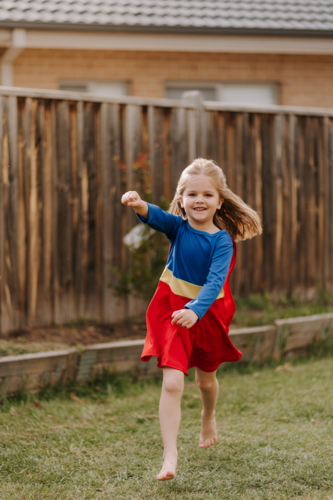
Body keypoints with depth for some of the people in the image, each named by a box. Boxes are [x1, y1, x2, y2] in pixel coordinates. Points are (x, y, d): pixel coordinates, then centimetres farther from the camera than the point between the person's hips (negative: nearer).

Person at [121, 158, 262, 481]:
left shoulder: (222, 241, -14)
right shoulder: (178, 227, -9)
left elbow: (215, 282, -27)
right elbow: (155, 217, -31)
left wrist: (195, 310, -46)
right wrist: (139, 205, -55)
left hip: (208, 314, 1)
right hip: (172, 312, -1)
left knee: (206, 379, 23)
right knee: (172, 383, -15)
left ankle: (208, 418, 57)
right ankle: (170, 457, -16)